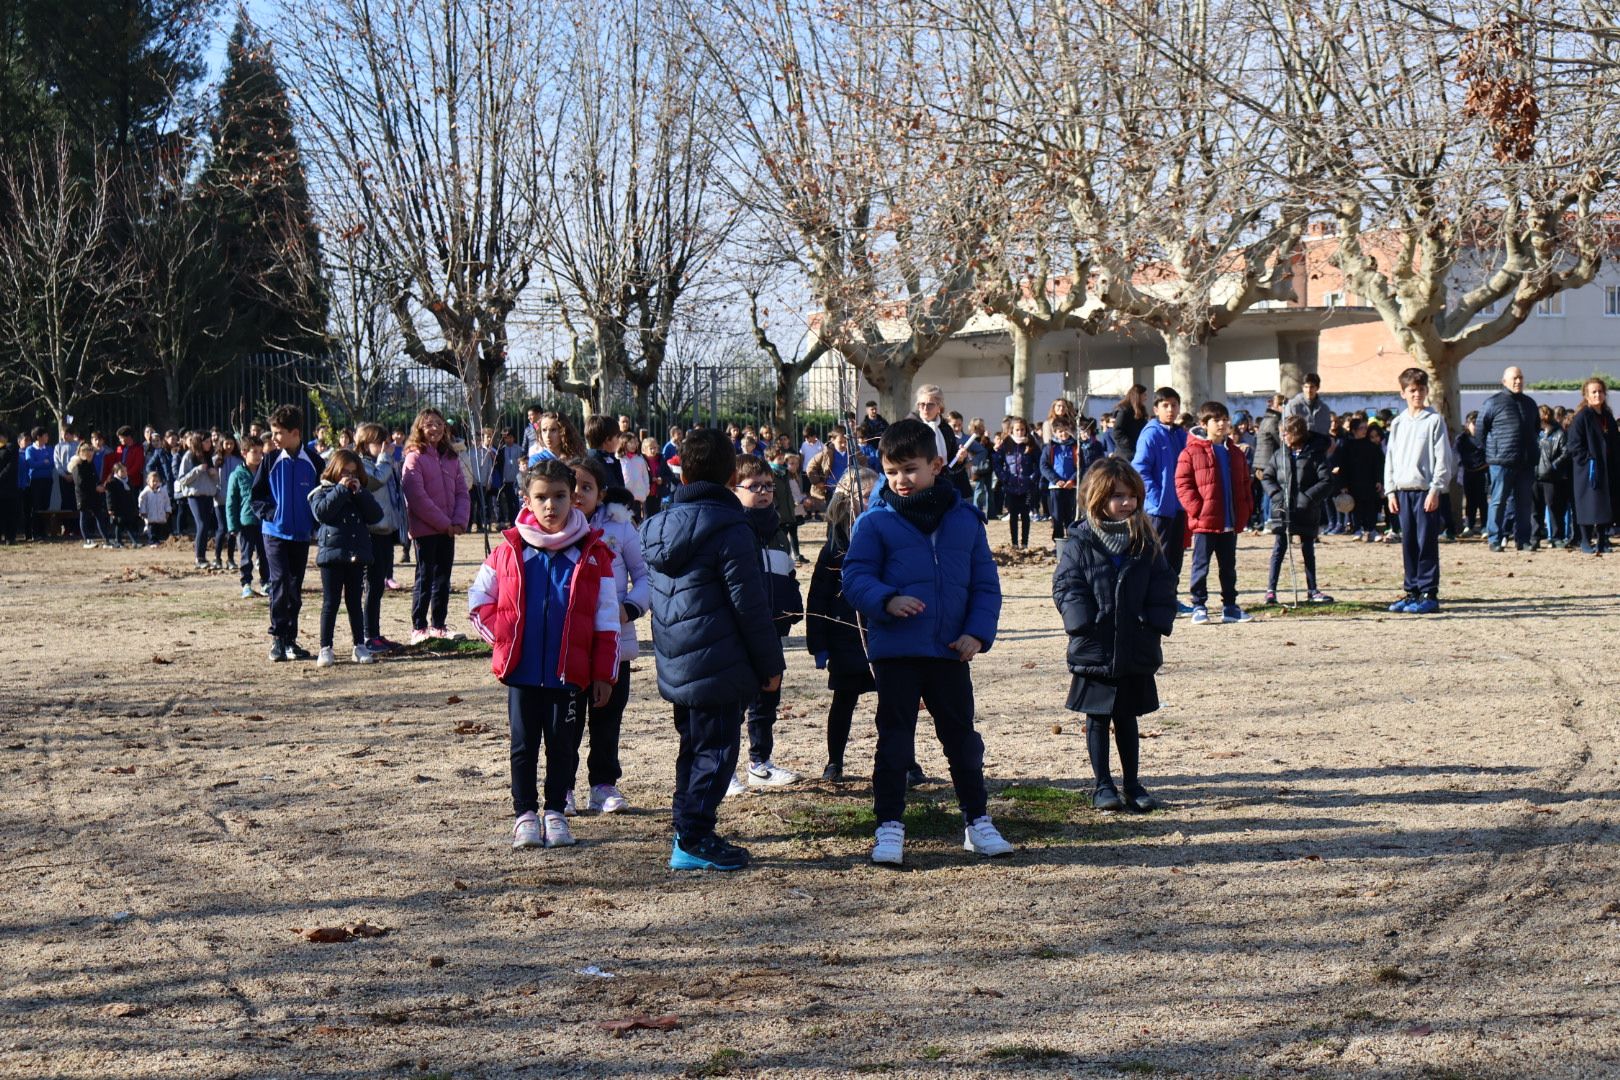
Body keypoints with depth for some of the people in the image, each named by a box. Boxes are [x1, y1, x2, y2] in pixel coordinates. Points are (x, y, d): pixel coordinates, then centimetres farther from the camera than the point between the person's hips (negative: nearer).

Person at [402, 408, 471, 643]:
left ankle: (438, 625, 20)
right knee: (425, 578, -2)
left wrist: (460, 521, -7)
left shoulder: (451, 458, 11)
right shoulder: (415, 457, -9)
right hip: (425, 529, -6)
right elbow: (417, 497, -16)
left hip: (448, 530, 6)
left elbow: (462, 492, 10)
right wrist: (444, 522, -16)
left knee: (443, 579, 11)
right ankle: (418, 628, 4)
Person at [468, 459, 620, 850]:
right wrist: (503, 634, -4)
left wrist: (604, 675, -1)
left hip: (571, 672, 0)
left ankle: (555, 811, 23)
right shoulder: (510, 550, 0)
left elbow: (606, 620, 1)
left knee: (564, 744, 8)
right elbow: (478, 599, 10)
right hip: (522, 670, 0)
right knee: (524, 745, 8)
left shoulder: (592, 553, -1)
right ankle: (525, 813, 19)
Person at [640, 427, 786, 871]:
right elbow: (750, 605, -13)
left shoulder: (655, 527, 9)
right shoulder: (729, 528, -14)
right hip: (718, 665, -7)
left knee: (694, 746, 17)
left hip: (675, 665, 7)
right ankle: (694, 838, -2)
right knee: (716, 749, -1)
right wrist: (770, 664, -5)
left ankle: (687, 833, 20)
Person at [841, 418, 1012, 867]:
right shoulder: (875, 522, -4)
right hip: (895, 651, -2)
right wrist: (887, 600, -25)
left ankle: (977, 820, 25)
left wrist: (978, 632, -5)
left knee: (962, 737, 13)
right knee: (894, 742, 4)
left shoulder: (965, 518, 5)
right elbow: (855, 578, -6)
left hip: (950, 651, 3)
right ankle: (889, 826, 12)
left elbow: (985, 582, 8)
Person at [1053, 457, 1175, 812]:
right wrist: (1082, 620, -18)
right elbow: (1065, 585, -7)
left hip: (1136, 650, 3)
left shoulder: (1145, 540, 4)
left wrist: (1158, 622, -4)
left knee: (1127, 718, 14)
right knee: (1098, 719, 9)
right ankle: (1102, 784, 18)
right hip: (1095, 649, -3)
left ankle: (1132, 783, 23)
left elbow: (1162, 584, 7)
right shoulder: (1080, 541, -6)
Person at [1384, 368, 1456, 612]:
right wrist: (1391, 491, 8)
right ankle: (1413, 591, 14)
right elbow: (1390, 459, 15)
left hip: (1426, 490, -5)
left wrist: (1435, 490, -12)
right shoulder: (1398, 423, 13)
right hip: (1403, 491, 5)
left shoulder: (1435, 420, -2)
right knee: (1408, 544, 7)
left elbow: (1443, 458, -6)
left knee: (1427, 543, -5)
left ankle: (1429, 594, -2)